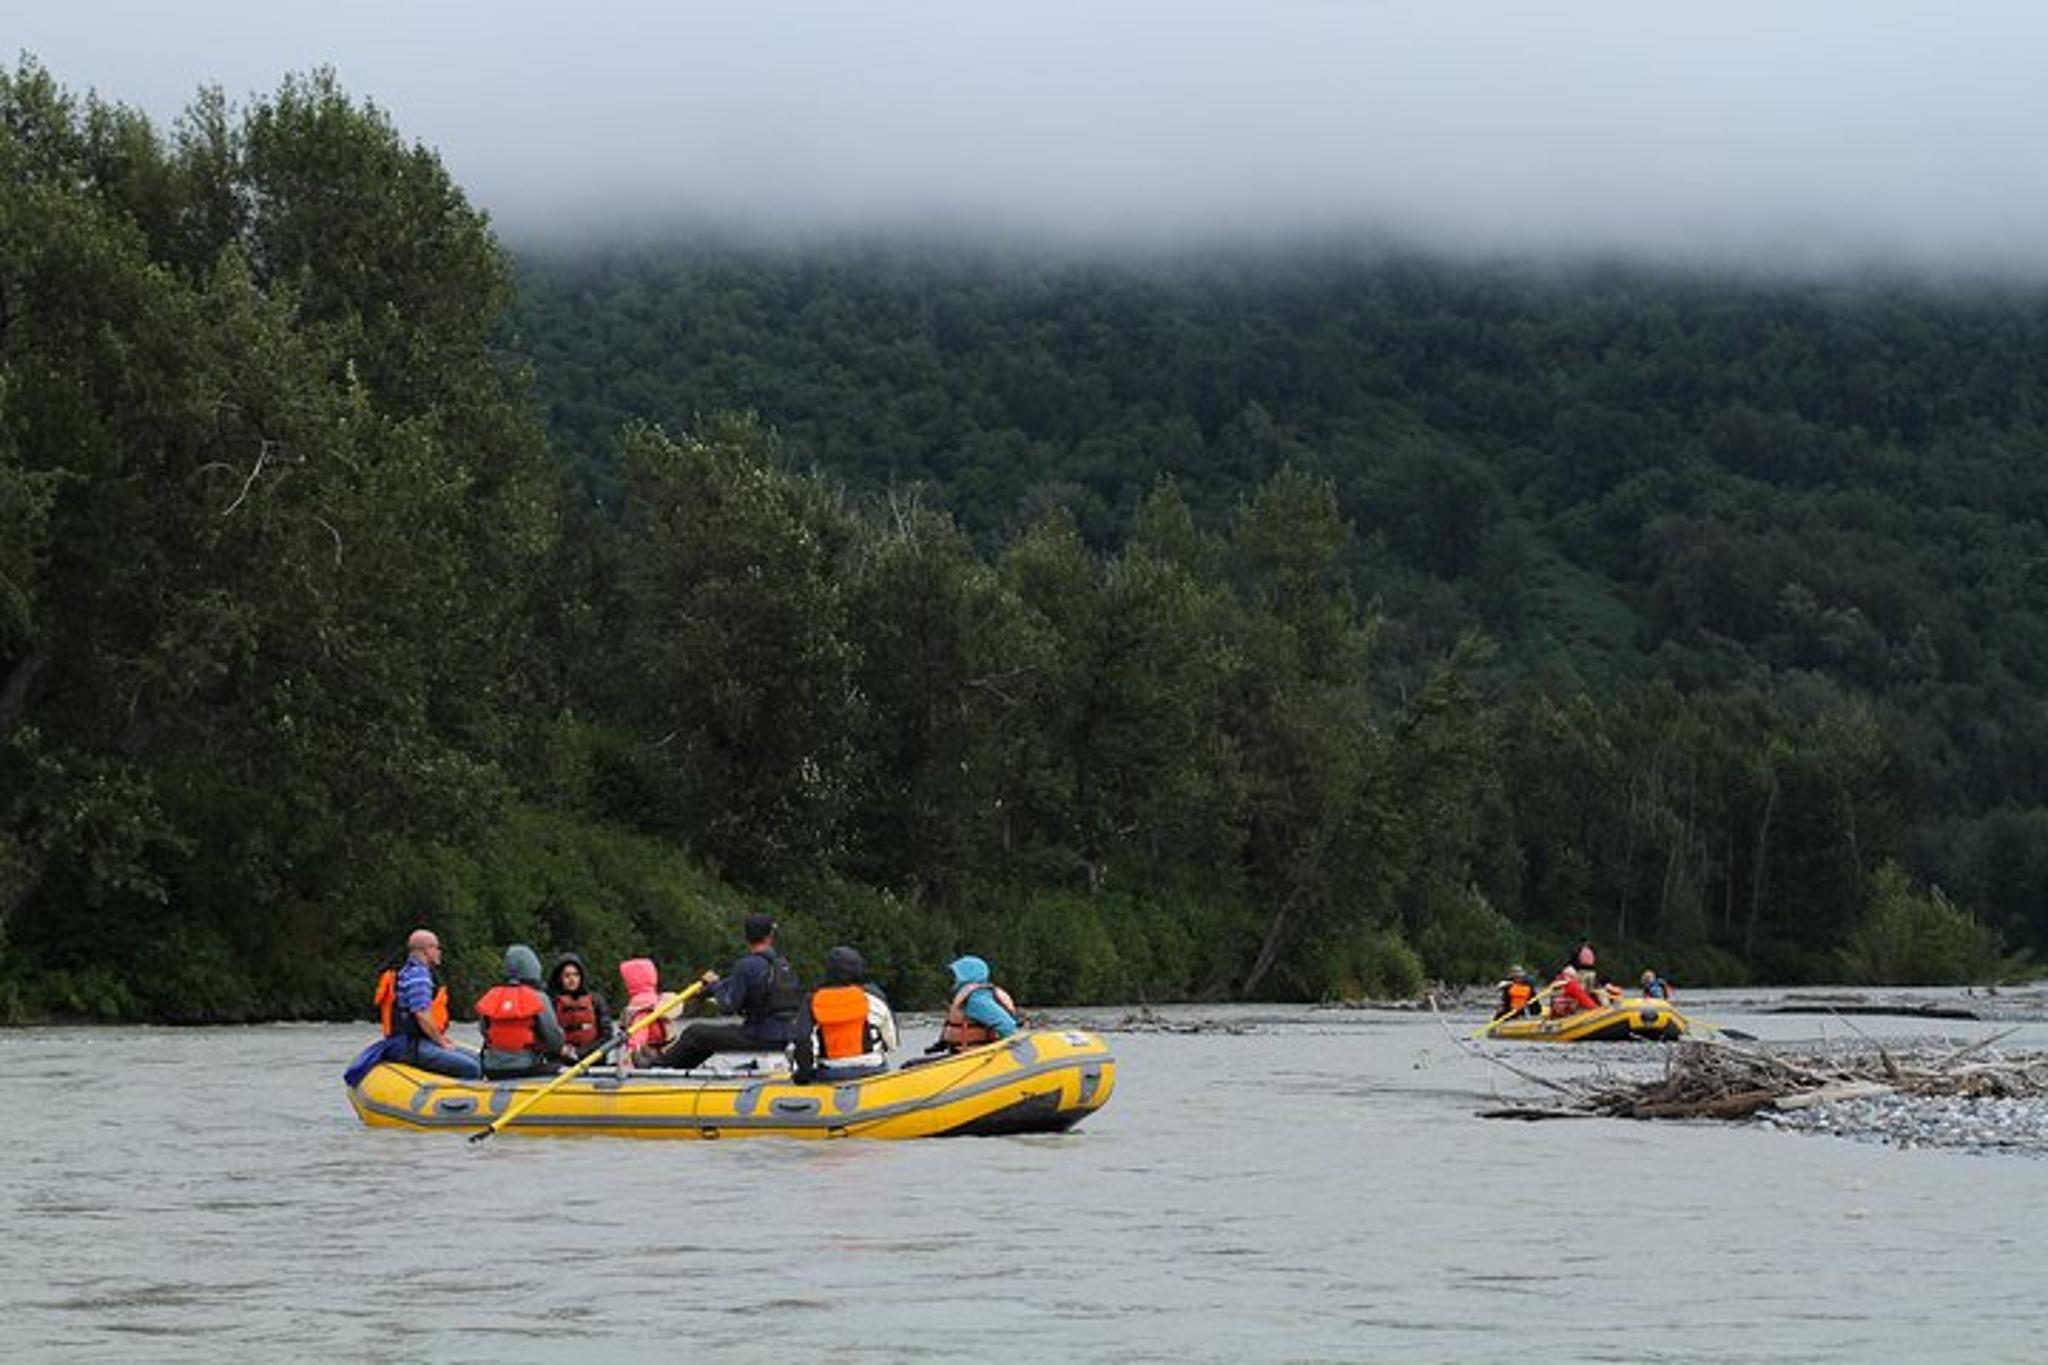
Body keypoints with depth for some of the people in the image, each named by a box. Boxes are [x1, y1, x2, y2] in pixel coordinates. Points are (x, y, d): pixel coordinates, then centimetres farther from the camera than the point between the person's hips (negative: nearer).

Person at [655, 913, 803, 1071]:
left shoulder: (746, 966, -16)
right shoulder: (783, 963, 6)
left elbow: (728, 1006, -16)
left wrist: (715, 984, 5)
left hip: (761, 1037, -8)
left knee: (695, 1033, 6)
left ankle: (661, 1065, 24)